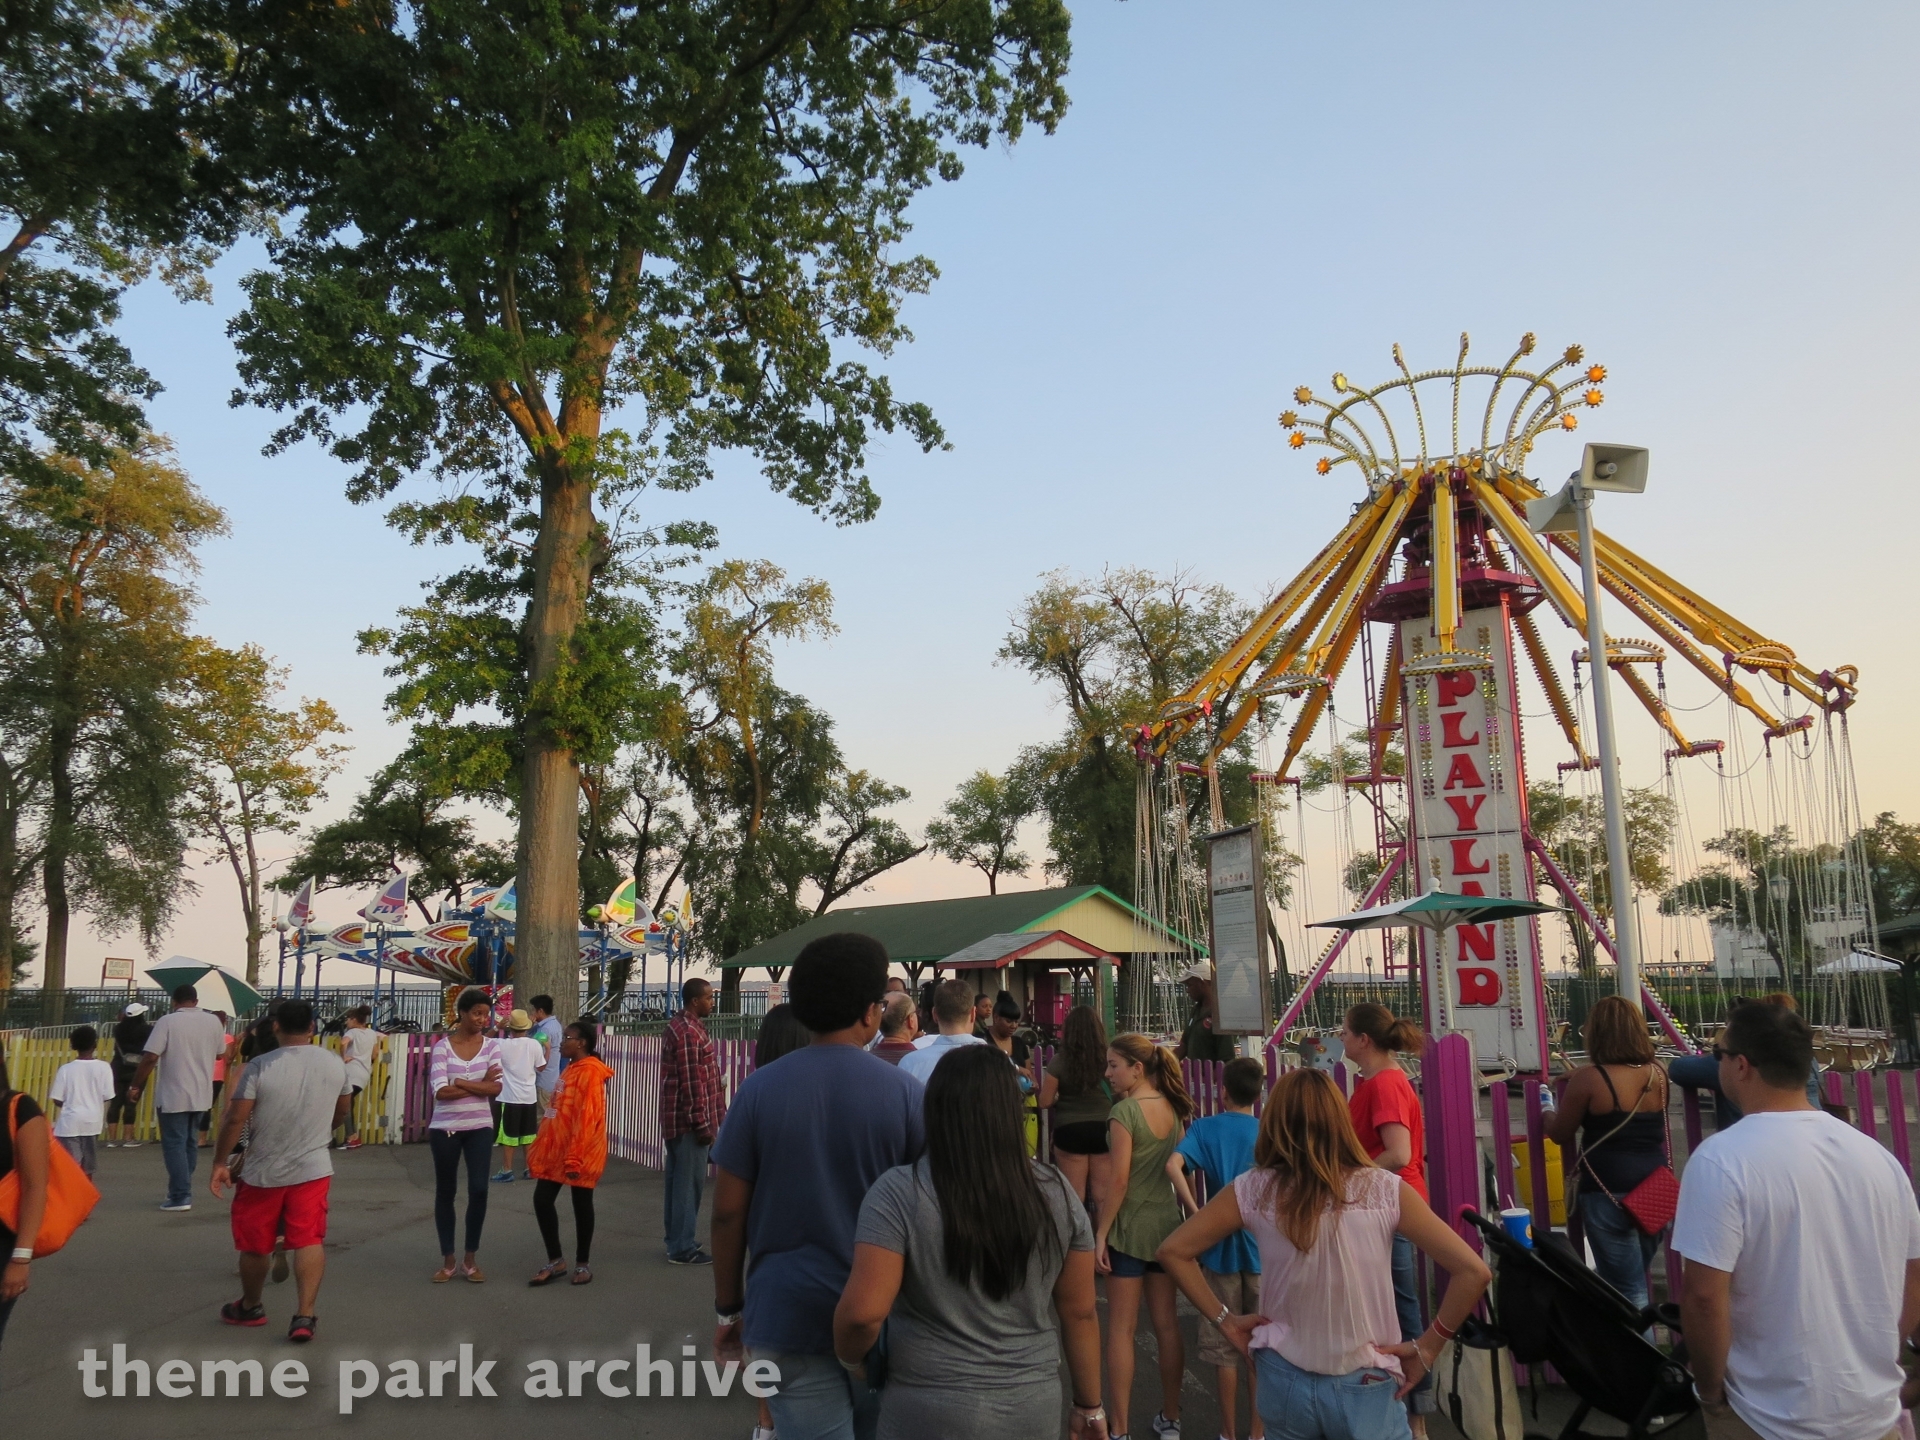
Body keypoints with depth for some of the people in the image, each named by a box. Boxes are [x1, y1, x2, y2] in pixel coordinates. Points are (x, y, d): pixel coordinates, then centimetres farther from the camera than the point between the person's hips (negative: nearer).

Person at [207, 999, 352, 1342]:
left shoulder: (260, 1066, -13)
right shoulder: (335, 1063, 0)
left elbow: (235, 1118, -14)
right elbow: (342, 1109, 15)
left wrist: (220, 1163, -3)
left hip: (263, 1171, -2)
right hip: (314, 1168, 2)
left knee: (255, 1243, 16)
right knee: (309, 1240, 0)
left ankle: (250, 1307, 33)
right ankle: (304, 1316, -10)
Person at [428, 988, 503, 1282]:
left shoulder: (491, 1045, 0)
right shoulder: (443, 1047, -5)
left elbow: (495, 1088, -10)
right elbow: (440, 1091, -15)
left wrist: (460, 1082, -13)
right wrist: (479, 1085, -11)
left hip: (479, 1128, 1)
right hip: (444, 1128, -1)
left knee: (478, 1189, -7)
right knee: (445, 1192, 8)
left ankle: (470, 1260, 9)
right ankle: (447, 1261, 21)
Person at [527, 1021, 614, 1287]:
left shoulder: (590, 1071, -17)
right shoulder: (571, 1069, 14)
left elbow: (586, 1117, -22)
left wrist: (575, 1157, -23)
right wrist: (542, 1145, 19)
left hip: (581, 1151, -9)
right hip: (556, 1147, 9)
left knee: (581, 1204, 3)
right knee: (542, 1200, 5)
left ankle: (581, 1264, 16)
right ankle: (555, 1261, 15)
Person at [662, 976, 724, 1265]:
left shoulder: (679, 1027, 14)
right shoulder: (689, 1033, -19)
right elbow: (691, 1084, -22)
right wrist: (703, 1125, -19)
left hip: (676, 1120, 10)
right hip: (689, 1121, -10)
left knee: (678, 1179, 16)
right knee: (689, 1181, -4)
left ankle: (676, 1240, 25)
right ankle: (682, 1248, 1)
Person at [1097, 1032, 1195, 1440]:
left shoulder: (1124, 1111, -18)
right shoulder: (1173, 1107, 2)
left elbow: (1120, 1180, -20)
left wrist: (1101, 1232, -14)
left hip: (1130, 1227, -6)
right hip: (1167, 1223, 6)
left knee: (1121, 1327, 4)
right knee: (1167, 1323, 15)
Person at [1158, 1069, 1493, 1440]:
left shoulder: (1253, 1190, -9)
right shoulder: (1385, 1190, -12)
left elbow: (1173, 1251, -4)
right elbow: (1474, 1272, -13)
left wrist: (1225, 1320, 2)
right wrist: (1427, 1347, -3)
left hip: (1285, 1382, 2)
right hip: (1364, 1388, -1)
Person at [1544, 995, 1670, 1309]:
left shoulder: (1589, 1078, -13)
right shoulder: (1657, 1073, 4)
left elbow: (1560, 1135, -2)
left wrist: (1547, 1113, 21)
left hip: (1609, 1194, -6)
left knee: (1628, 1292, 1)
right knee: (1635, 1281, 19)